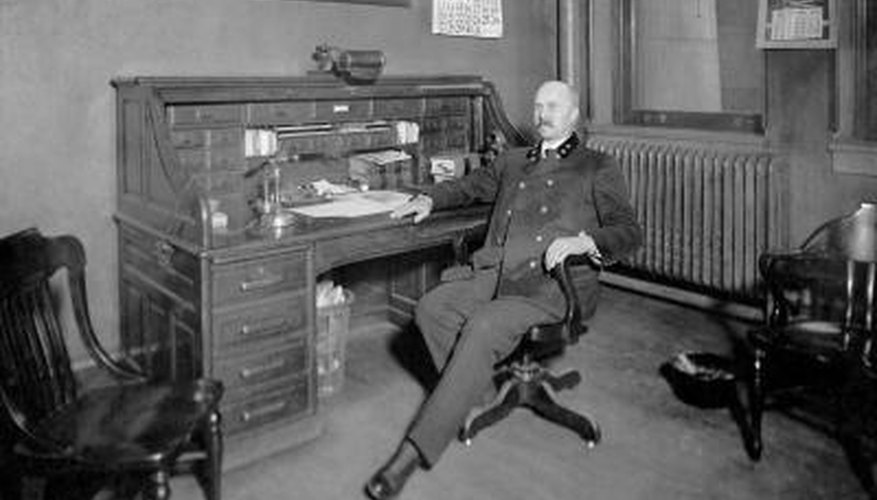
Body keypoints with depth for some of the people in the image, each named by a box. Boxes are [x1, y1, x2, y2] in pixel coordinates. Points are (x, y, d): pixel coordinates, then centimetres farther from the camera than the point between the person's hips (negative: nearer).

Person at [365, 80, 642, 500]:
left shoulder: (598, 169, 13)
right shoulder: (511, 162, 28)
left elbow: (628, 231, 3)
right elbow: (468, 187, 41)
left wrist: (584, 241, -18)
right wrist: (429, 199, 20)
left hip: (552, 282, -5)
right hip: (493, 272, 6)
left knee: (482, 327, -31)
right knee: (430, 308, -22)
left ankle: (416, 449, -28)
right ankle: (480, 396, -6)